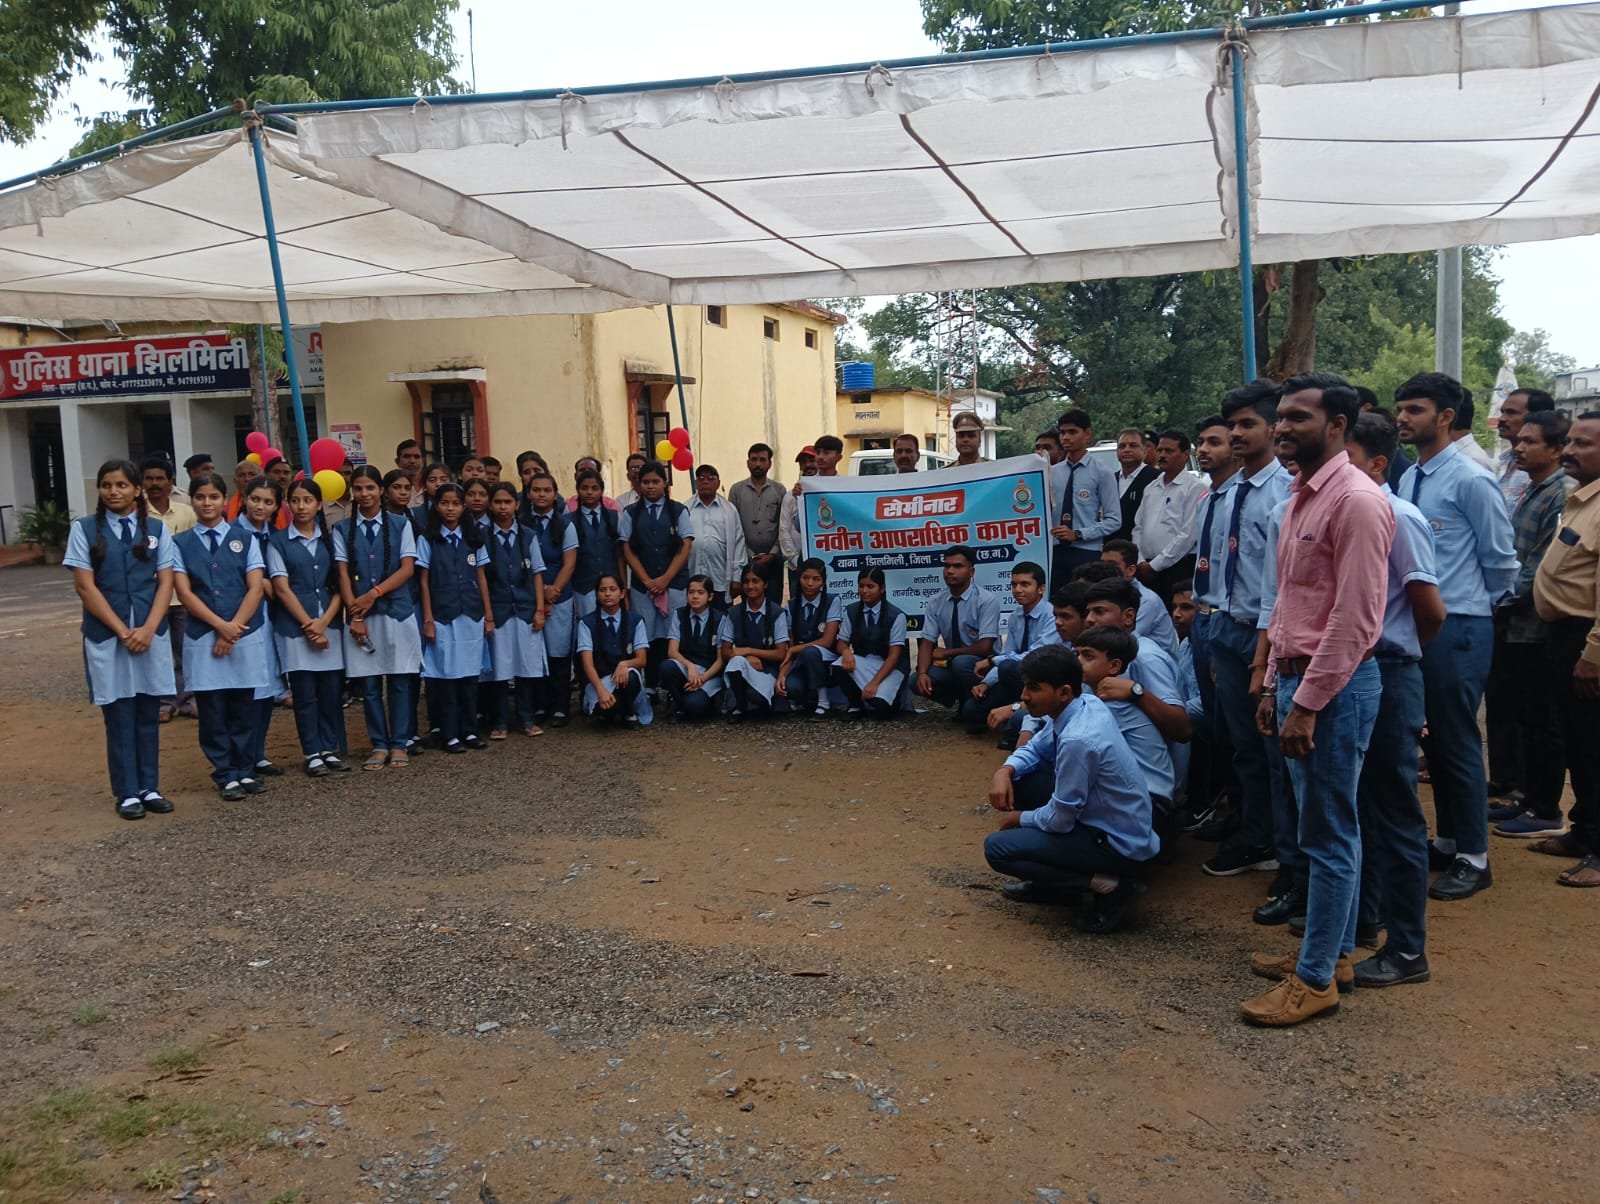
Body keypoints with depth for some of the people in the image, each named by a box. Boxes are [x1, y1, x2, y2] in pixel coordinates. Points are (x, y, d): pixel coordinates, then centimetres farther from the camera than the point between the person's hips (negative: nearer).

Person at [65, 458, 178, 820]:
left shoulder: (157, 528, 5)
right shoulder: (84, 529, 0)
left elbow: (165, 583, 2)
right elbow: (85, 587, -4)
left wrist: (147, 629, -11)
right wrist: (123, 631, -11)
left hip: (151, 634, 2)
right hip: (105, 635, -1)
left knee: (148, 714, 6)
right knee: (119, 716, 3)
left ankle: (150, 788, 14)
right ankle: (127, 793, 11)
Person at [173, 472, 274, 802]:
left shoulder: (245, 540, 7)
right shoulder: (180, 544, 5)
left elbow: (255, 588, 0)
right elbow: (185, 593, -2)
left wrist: (234, 628, -11)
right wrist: (221, 625, -12)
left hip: (246, 636, 0)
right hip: (202, 638, 0)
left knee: (243, 709, 5)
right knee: (212, 712, 2)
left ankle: (245, 771, 15)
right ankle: (226, 776, 10)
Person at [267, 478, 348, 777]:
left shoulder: (329, 540, 11)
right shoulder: (278, 542, 3)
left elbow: (338, 586, 6)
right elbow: (281, 588, -4)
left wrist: (323, 622, -8)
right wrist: (308, 624, -11)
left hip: (328, 626, 3)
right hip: (295, 628, -2)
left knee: (331, 691, 4)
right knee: (305, 694, 0)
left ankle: (329, 749, 15)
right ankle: (313, 754, 8)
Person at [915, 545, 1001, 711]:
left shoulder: (987, 601, -16)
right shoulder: (934, 603, -1)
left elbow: (984, 648, -22)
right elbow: (926, 643, -4)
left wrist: (946, 653, -13)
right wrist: (923, 673, -23)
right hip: (953, 664, 5)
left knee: (960, 662, -35)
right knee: (917, 682, -18)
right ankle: (960, 700, 6)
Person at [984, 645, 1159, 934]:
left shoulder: (1078, 740, -31)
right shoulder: (1083, 703, -4)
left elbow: (1060, 820, -22)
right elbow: (1035, 749, 13)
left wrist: (1019, 818, -2)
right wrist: (1005, 771, -7)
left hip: (1118, 843, -9)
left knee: (996, 848, -13)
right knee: (1018, 777, 9)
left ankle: (1108, 885, -7)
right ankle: (1045, 883, 19)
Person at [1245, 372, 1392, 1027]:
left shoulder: (1356, 500, -15)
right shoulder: (1300, 499, 14)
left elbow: (1354, 618, -19)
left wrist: (1307, 703, -19)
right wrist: (1274, 685, 17)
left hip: (1335, 684, -9)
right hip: (1297, 678, 9)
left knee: (1329, 834, 0)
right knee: (1323, 827, 17)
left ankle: (1316, 978, 10)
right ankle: (1332, 950, 30)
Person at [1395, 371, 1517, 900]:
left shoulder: (1470, 481, -13)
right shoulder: (1408, 480, 9)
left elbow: (1501, 560, -7)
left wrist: (1472, 605, 6)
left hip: (1458, 628, -7)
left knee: (1457, 741, -1)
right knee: (1433, 738, 15)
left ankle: (1473, 858, 12)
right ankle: (1447, 841, 29)